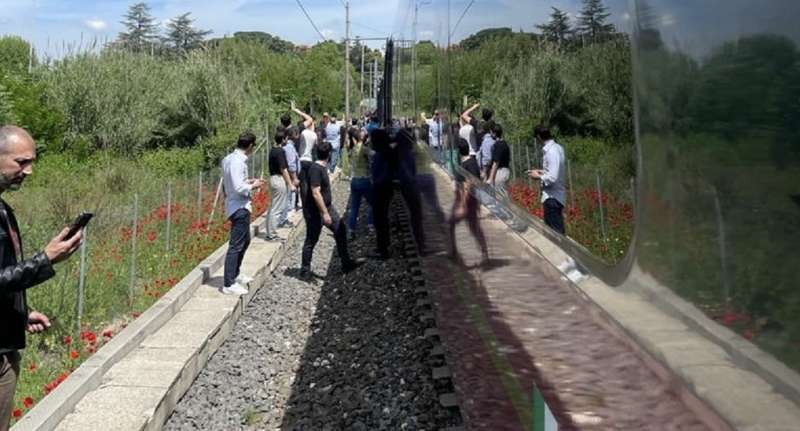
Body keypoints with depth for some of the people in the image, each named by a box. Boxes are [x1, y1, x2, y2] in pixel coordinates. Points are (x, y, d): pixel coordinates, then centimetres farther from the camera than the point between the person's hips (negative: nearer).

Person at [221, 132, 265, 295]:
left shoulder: (229, 159, 8)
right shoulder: (238, 162, -21)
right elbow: (239, 188, -26)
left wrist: (249, 181, 12)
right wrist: (253, 186, -10)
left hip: (239, 206, 10)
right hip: (239, 208, -10)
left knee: (245, 241, 24)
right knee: (236, 245, -6)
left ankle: (235, 274, 37)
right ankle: (228, 285, -2)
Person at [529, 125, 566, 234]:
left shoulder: (551, 152, -22)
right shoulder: (557, 148, 7)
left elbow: (552, 178, -26)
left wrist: (538, 176, -11)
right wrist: (541, 171, 12)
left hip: (552, 198, -10)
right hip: (555, 196, 10)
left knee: (556, 232, -2)